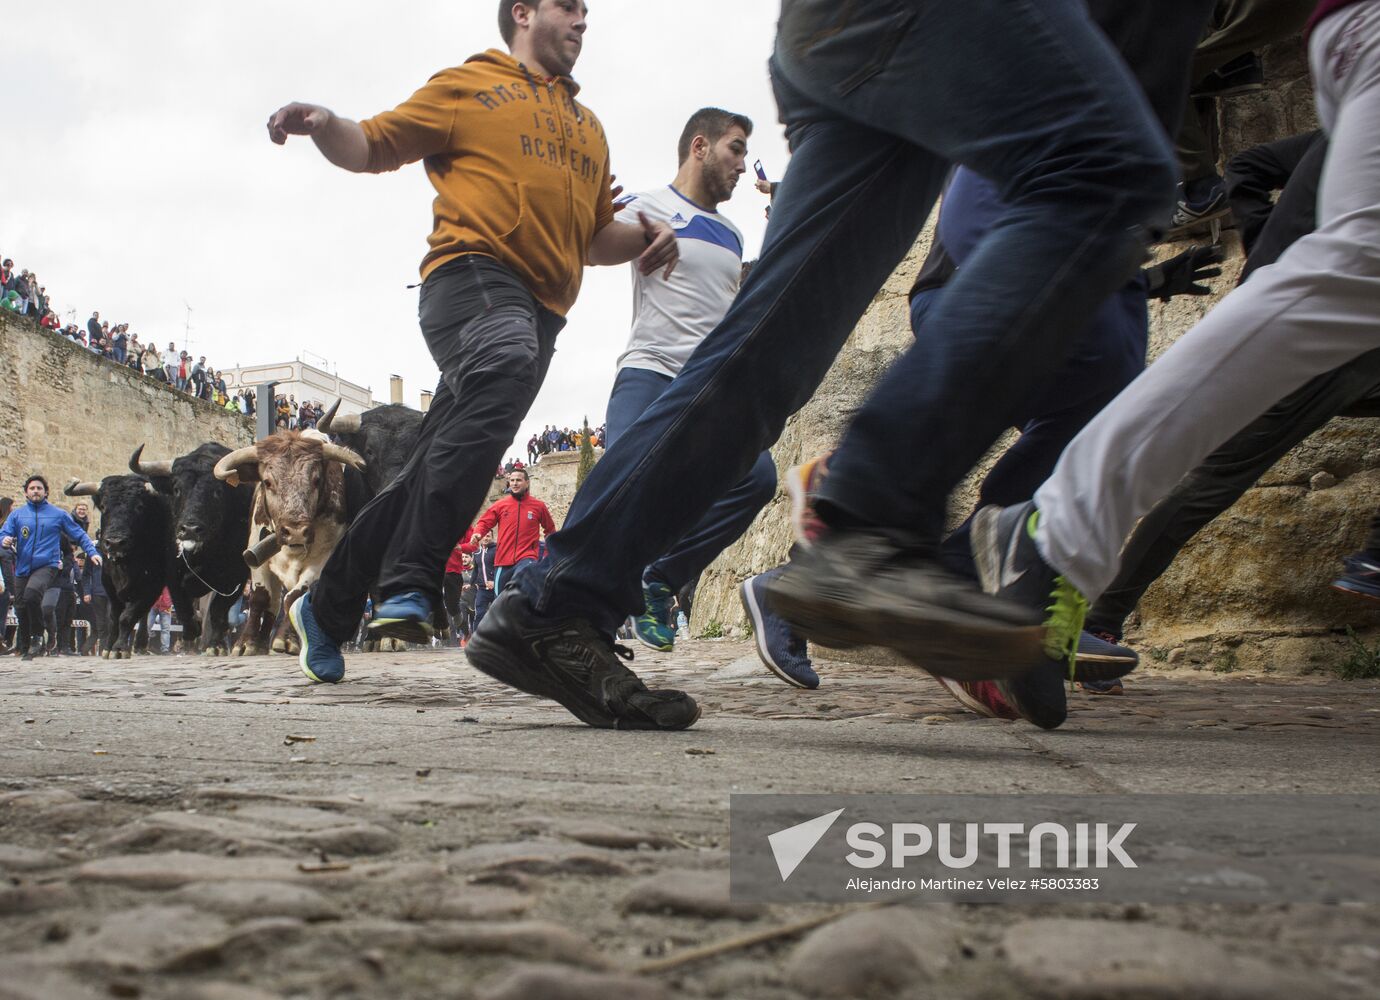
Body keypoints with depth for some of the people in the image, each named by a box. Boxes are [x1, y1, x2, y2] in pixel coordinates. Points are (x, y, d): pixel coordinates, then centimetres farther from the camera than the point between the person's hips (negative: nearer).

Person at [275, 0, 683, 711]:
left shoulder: (588, 128, 31)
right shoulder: (469, 86, 12)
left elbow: (596, 237, 33)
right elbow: (371, 148, 10)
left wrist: (644, 240, 11)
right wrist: (325, 126, -12)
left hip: (540, 308, 7)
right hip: (474, 273, -6)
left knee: (430, 474, 5)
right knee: (502, 375, -38)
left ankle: (326, 609, 18)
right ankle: (409, 585, -41)